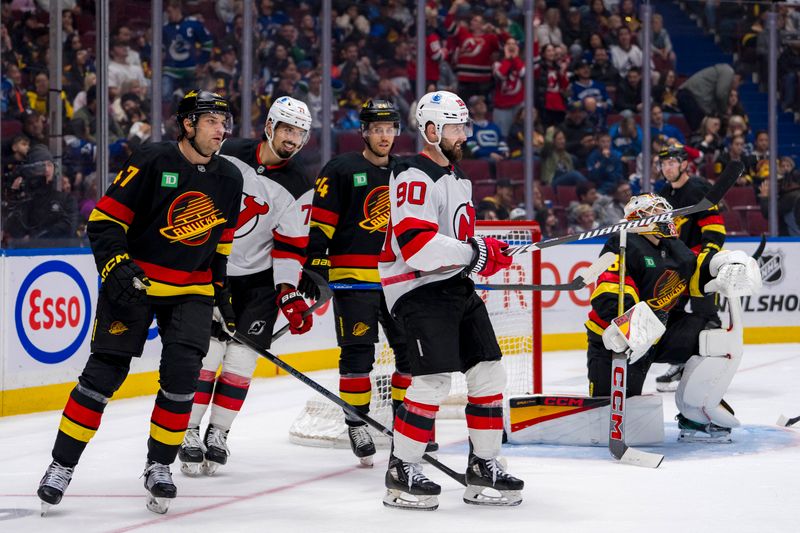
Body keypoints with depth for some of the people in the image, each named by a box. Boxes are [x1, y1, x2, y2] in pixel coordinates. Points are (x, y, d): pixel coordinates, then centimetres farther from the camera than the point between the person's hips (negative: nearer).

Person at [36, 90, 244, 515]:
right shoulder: (152, 162, -14)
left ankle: (158, 468, 7)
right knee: (104, 373, -6)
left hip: (191, 290, 4)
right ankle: (61, 466, 3)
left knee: (182, 375, -9)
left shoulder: (229, 178, 3)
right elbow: (105, 220, -13)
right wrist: (117, 268, -22)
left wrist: (219, 288, 17)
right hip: (134, 281, -4)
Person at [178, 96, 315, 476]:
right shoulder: (227, 154, -5)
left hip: (258, 279, 1)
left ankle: (217, 433, 11)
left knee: (240, 361, -1)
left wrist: (290, 295, -17)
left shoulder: (298, 188, -5)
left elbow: (290, 247, -6)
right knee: (206, 353, -7)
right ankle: (190, 434, 0)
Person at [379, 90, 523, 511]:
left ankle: (483, 467, 17)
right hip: (418, 289, -10)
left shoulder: (457, 176, 18)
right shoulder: (415, 176, -15)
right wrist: (476, 253, -20)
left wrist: (491, 253, 10)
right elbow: (416, 245, -25)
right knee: (435, 378, -18)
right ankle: (401, 472, -7)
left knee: (489, 373, 6)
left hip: (456, 287, 10)